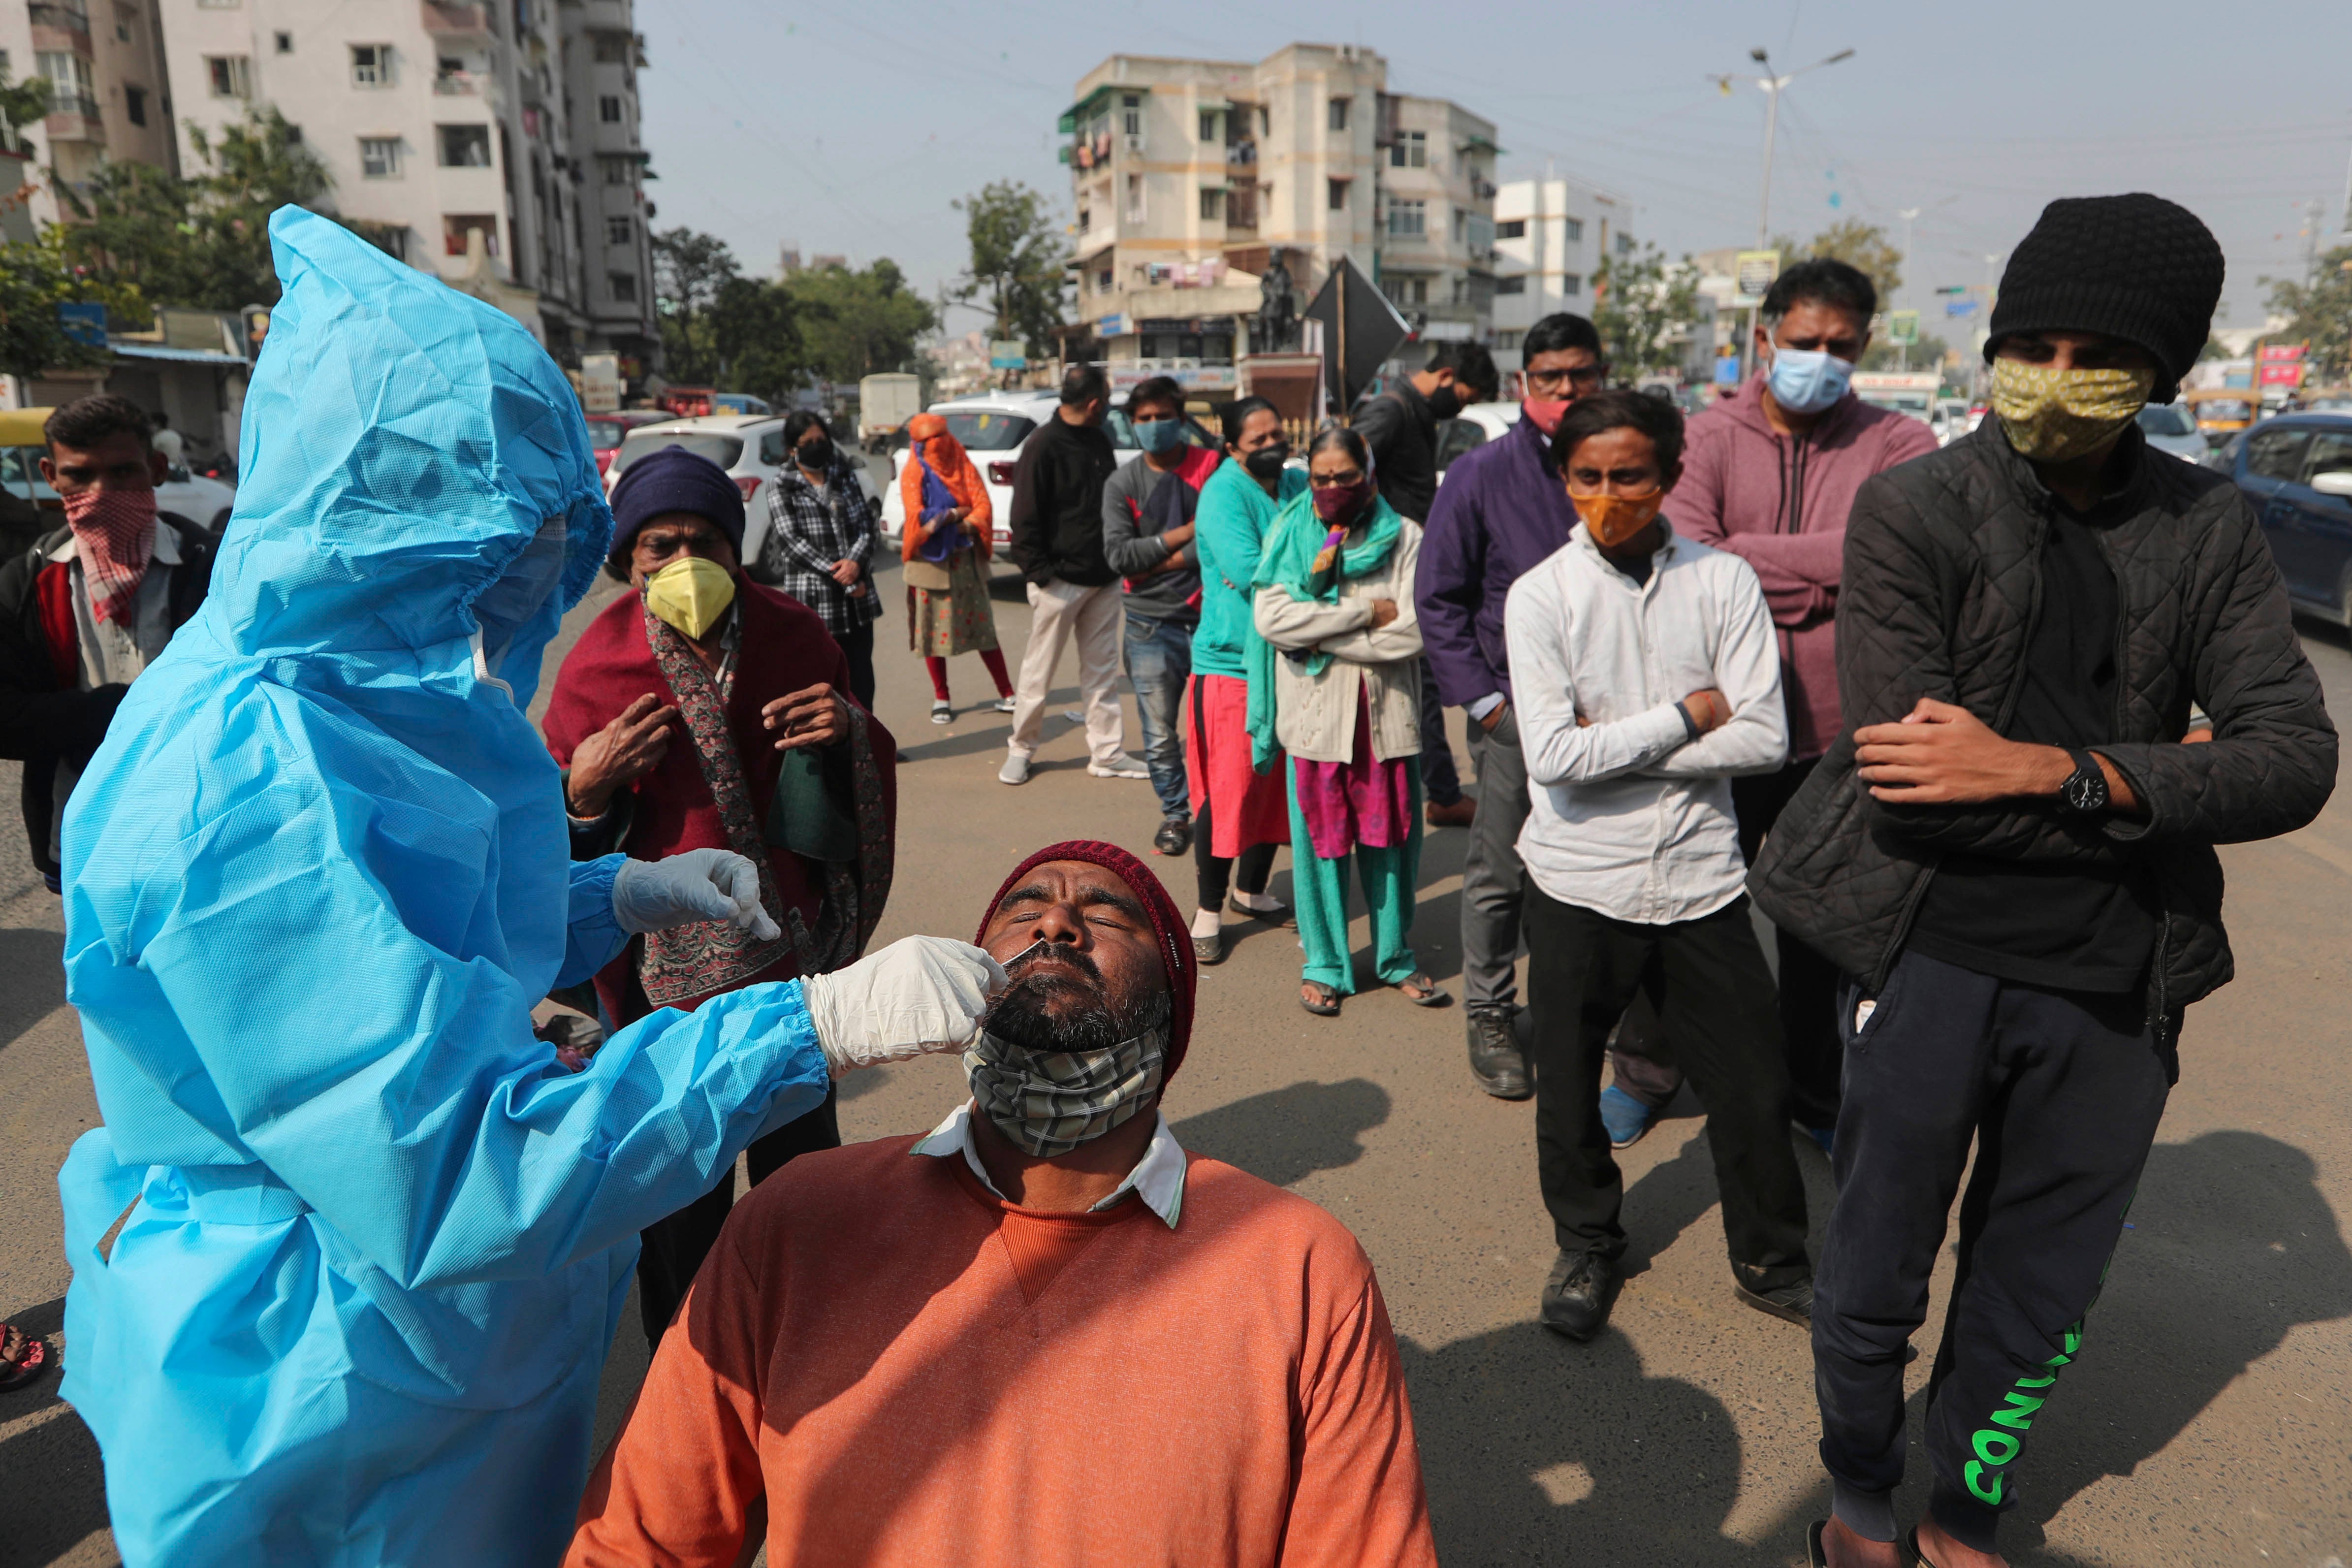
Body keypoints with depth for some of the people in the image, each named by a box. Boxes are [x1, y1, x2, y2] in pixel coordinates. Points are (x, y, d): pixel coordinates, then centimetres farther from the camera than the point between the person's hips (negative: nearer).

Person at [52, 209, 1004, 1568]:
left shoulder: (338, 686, 1)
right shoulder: (248, 783, -31)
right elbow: (458, 1186, -34)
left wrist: (616, 898, 0)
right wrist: (818, 1024, -35)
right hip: (330, 1436, -9)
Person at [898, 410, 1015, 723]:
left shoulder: (963, 467, 7)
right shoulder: (913, 474, -1)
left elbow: (983, 505, -3)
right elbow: (918, 517, -13)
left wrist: (963, 524, -18)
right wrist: (956, 514, -8)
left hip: (966, 560, 2)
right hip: (930, 563, -2)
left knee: (983, 626, 4)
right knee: (934, 630, 4)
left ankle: (1006, 694, 8)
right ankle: (941, 699, 16)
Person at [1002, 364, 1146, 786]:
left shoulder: (1099, 442, 11)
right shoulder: (1043, 446, -12)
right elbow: (1025, 518, -14)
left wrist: (1117, 560, 14)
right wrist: (1040, 572, -17)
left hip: (1102, 579, 7)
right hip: (1060, 580, -7)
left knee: (1102, 672, 10)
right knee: (1038, 672, 4)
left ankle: (1107, 753, 17)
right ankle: (1020, 748, 18)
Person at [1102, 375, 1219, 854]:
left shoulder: (1213, 467, 0)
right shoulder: (1122, 483, 6)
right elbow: (1118, 555, -5)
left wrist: (1158, 562, -10)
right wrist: (1182, 535, -9)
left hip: (1208, 616, -1)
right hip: (1150, 624, 2)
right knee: (1160, 736, 6)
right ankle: (1174, 813, 24)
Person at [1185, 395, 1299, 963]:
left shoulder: (1298, 484, 9)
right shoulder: (1224, 493, -12)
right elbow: (1248, 570, -23)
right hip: (1233, 661, -7)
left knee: (1278, 782, 14)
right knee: (1228, 788, -4)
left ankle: (1251, 890, 32)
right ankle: (1208, 910, 9)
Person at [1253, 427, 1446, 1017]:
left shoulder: (1403, 537, 0)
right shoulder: (1289, 534, 4)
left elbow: (1415, 631, -11)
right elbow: (1271, 617, -11)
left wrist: (1324, 637, -11)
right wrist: (1366, 613, -13)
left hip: (1387, 713, 0)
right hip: (1314, 713, 0)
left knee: (1390, 837, 9)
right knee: (1320, 840, 6)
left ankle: (1396, 955, 27)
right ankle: (1324, 963, 20)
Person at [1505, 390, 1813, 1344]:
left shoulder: (1724, 581, -2)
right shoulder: (1539, 595, -7)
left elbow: (1764, 739, -10)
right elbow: (1553, 756, -17)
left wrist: (1611, 743, -13)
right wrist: (1687, 714, -11)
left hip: (1700, 876, 1)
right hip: (1580, 881, -1)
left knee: (1753, 1087, 10)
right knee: (1569, 1086, 14)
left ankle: (1770, 1262, 35)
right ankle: (1587, 1247, 39)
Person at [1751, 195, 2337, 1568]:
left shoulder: (2211, 529, 3)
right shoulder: (1914, 510, -8)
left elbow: (2297, 760, -9)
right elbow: (1905, 782, -17)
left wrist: (2048, 769, -21)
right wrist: (2158, 787, -13)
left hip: (2115, 986, 3)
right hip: (1932, 957, -3)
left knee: (2042, 1303, 19)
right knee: (1876, 1284, 13)